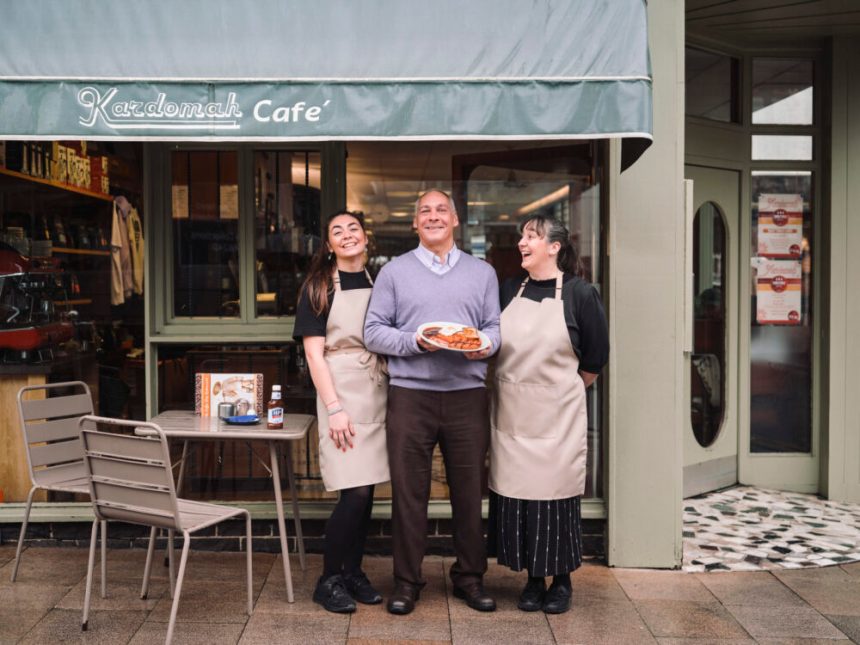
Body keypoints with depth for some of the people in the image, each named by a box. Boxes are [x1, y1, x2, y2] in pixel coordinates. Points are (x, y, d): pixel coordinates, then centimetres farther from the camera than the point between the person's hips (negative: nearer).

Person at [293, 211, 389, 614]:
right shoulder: (319, 287, 0)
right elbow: (314, 353, -6)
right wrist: (334, 408, -15)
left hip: (378, 394, 4)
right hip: (341, 393, -4)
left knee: (366, 491, 7)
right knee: (355, 493, -8)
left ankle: (353, 572, 22)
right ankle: (329, 580, 8)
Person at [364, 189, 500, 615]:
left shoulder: (482, 272, 14)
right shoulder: (394, 272, 9)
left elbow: (495, 327, 11)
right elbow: (373, 332, 3)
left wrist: (484, 345, -11)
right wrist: (414, 343, -12)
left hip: (467, 393, 1)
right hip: (410, 393, -1)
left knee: (469, 491, 7)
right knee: (408, 492, 3)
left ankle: (469, 577, 22)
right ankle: (406, 581, 16)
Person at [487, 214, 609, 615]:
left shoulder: (579, 293, -5)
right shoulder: (508, 291, 7)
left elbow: (595, 359, 3)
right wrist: (518, 386, 7)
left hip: (557, 416, -3)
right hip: (511, 415, 4)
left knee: (556, 494, 3)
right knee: (515, 493, 6)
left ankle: (561, 582, 21)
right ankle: (533, 581, 21)